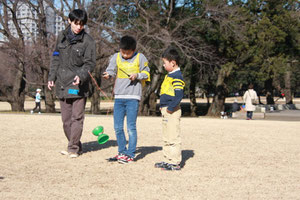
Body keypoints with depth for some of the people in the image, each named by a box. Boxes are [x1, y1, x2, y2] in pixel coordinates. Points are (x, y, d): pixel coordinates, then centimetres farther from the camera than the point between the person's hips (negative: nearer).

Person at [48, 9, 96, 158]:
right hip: (62, 84, 5)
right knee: (66, 119, 9)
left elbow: (90, 63, -6)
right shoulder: (62, 36, 9)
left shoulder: (88, 41, -4)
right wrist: (51, 76, 10)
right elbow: (56, 58, 16)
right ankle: (75, 146, 20)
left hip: (79, 85, -5)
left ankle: (73, 148, -1)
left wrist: (81, 76, -22)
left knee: (77, 117, -7)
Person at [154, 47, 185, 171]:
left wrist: (171, 108, -24)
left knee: (173, 137, -7)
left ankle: (175, 163, -4)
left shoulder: (177, 77, -15)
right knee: (166, 138, 16)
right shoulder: (169, 75, 16)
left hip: (172, 111, -11)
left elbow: (179, 95, -23)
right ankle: (167, 160, 24)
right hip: (165, 110, 11)